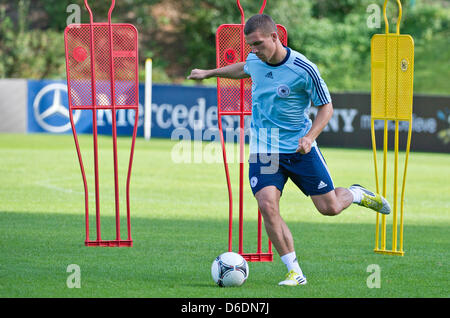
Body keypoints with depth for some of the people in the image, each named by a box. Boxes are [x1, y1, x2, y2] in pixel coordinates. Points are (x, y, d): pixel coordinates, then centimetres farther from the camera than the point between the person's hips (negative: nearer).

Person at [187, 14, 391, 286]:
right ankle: (295, 272, -10)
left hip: (300, 148, -3)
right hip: (263, 149, 3)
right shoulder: (255, 60, -1)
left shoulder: (304, 69, -17)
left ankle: (357, 194, 39)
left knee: (329, 208, 1)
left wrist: (309, 137, -22)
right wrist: (209, 73, 30)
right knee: (267, 205, -19)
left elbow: (326, 107, -7)